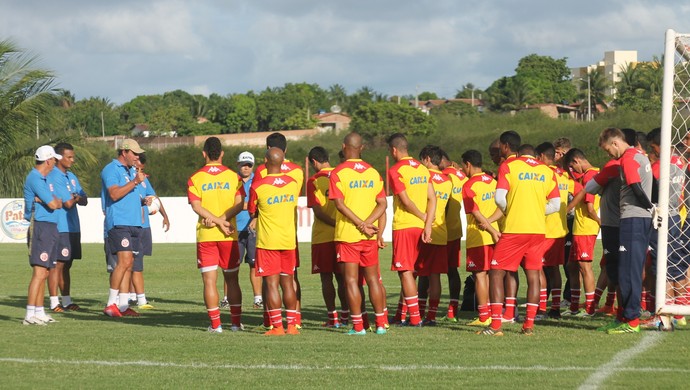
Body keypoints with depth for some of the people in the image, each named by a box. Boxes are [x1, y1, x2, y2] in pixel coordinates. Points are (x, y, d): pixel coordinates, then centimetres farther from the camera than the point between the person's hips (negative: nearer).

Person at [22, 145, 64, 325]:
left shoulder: (44, 179, 18)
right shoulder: (34, 179, -12)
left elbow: (57, 203, 13)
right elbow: (53, 204, -17)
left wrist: (54, 201, -8)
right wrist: (55, 201, 5)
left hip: (50, 228, 10)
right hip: (41, 227, -10)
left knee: (44, 273, 11)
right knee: (39, 273, -14)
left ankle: (39, 312, 15)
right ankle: (30, 315, -16)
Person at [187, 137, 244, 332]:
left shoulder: (195, 178, -1)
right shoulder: (233, 176, 2)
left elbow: (196, 206, -11)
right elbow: (239, 204, -9)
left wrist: (218, 221, -13)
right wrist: (221, 219, -15)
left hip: (205, 235, -1)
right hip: (229, 236, 1)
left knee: (209, 281, 1)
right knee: (232, 280, 10)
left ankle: (215, 324, -2)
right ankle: (236, 322, 11)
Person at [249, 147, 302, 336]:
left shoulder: (257, 186, -12)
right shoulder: (293, 184, 1)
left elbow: (252, 213, 1)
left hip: (267, 242, -4)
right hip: (289, 240, 4)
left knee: (271, 284, -1)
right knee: (288, 283, 11)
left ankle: (277, 326, -3)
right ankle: (292, 325, 11)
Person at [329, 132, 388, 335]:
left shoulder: (338, 173, -7)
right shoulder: (373, 172, 7)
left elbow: (340, 204, -16)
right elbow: (382, 204, 0)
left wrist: (361, 224, -16)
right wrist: (367, 223, -10)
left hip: (347, 235, -4)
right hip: (370, 236, 4)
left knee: (351, 280, 0)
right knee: (373, 279, 11)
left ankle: (358, 326, -2)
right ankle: (381, 324, 12)